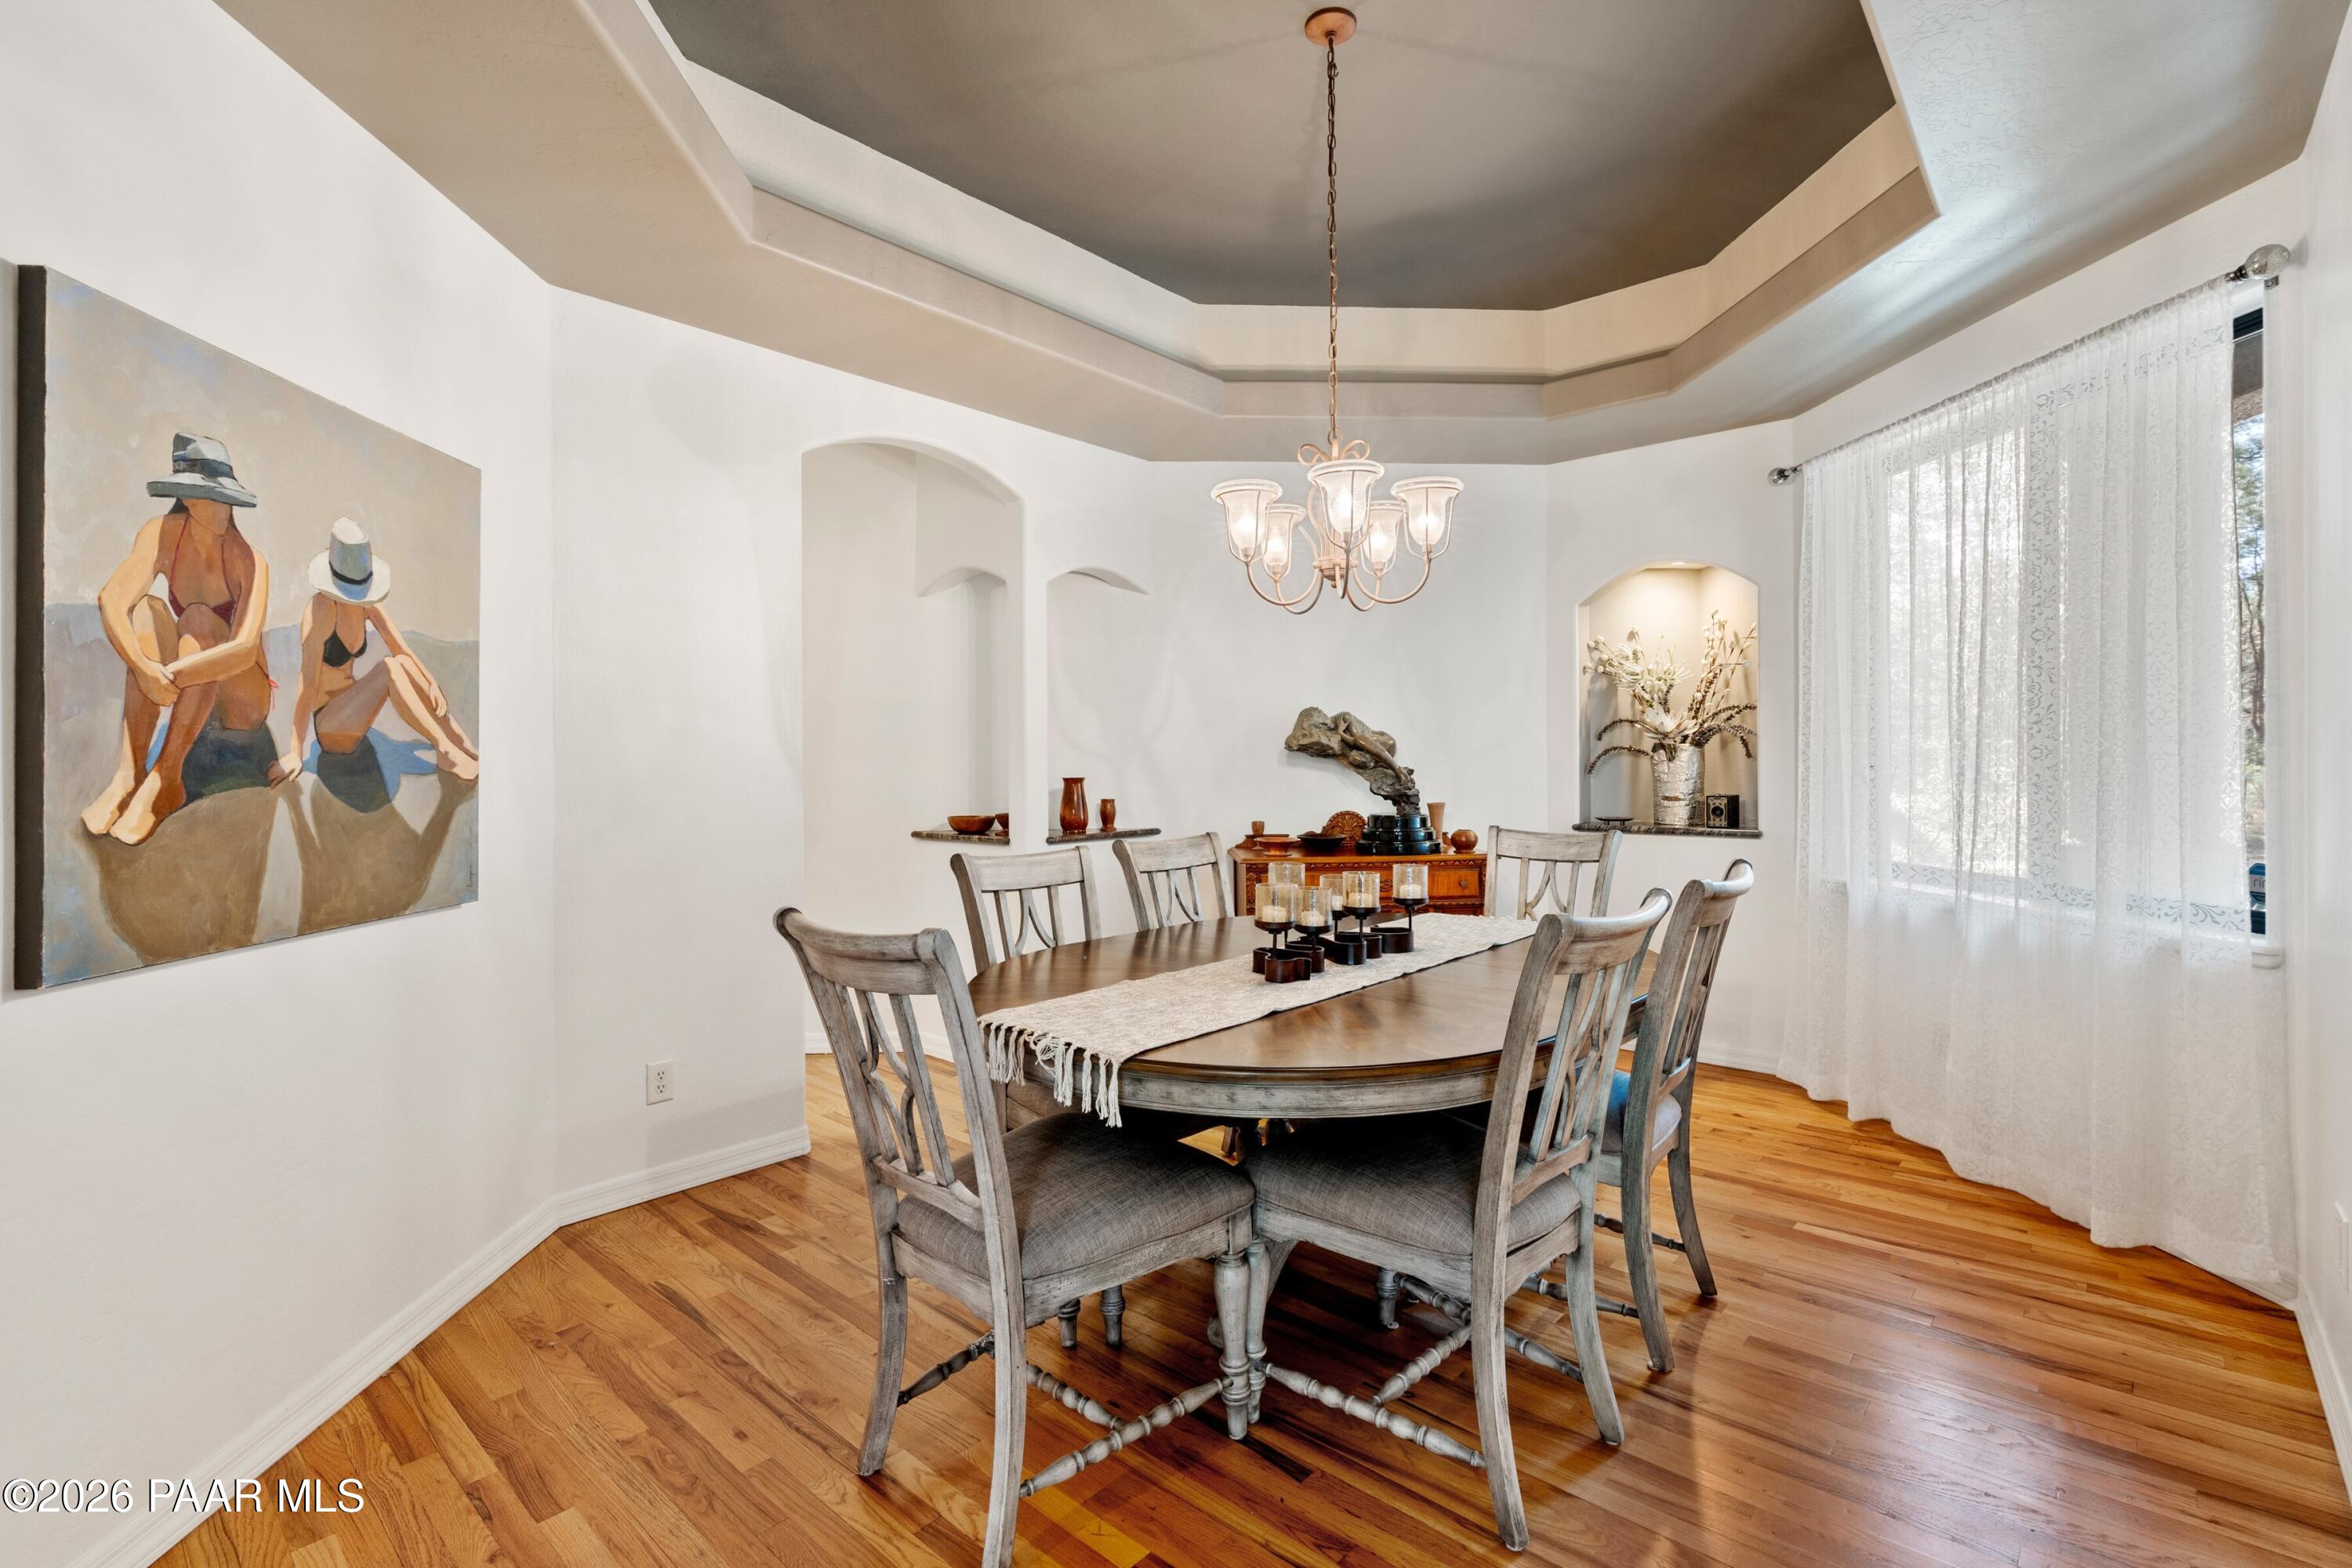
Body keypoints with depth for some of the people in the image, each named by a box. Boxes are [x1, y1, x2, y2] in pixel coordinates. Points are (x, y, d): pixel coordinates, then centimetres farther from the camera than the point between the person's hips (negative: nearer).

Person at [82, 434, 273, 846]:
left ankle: (165, 780, -33)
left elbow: (245, 649, -33)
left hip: (242, 700, -3)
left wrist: (168, 675, -41)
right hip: (186, 696, 3)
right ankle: (129, 772, -31)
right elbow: (111, 600, -23)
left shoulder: (249, 562, -19)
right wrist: (144, 668, -39)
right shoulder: (162, 533, -8)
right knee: (147, 609, -22)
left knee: (199, 618, -28)